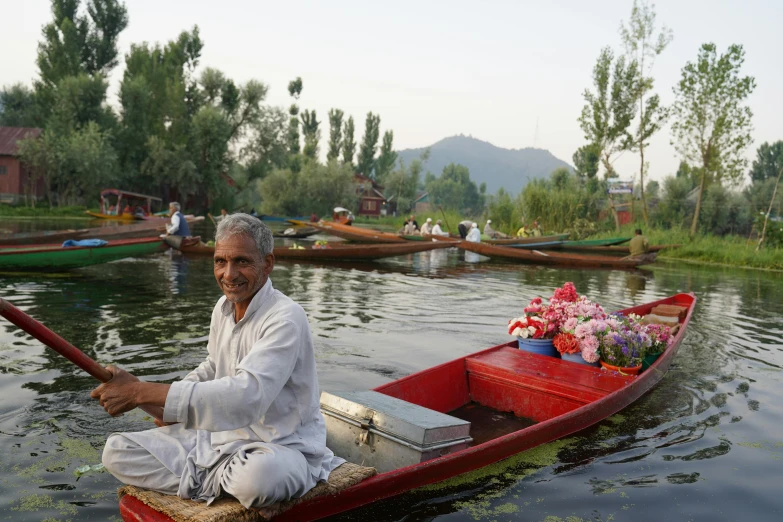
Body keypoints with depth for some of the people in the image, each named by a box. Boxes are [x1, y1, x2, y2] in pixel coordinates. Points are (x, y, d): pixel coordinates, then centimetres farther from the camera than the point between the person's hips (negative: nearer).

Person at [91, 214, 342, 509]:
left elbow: (246, 397, -36)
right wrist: (173, 403, 1)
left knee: (255, 478, -42)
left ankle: (205, 477, -7)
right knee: (117, 451, -2)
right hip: (222, 435, 7)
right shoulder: (223, 307, 5)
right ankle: (224, 480, -10)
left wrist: (142, 392, -36)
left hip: (280, 447, -7)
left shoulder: (285, 319, -23)